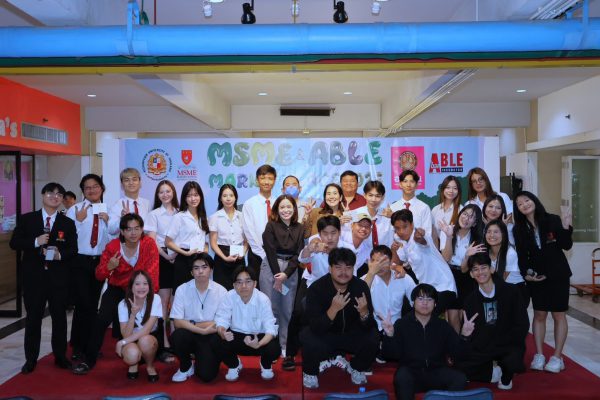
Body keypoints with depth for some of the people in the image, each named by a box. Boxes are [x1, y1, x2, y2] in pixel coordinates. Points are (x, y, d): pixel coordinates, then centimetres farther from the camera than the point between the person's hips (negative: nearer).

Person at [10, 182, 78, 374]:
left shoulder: (68, 223, 6)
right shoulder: (26, 219, 5)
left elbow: (73, 249, 2)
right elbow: (14, 243, 0)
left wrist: (60, 255, -18)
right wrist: (35, 242, -16)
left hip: (58, 277, 1)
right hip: (33, 277, 0)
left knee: (59, 317, 7)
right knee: (33, 318, 7)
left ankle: (60, 356, 20)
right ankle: (31, 359, 20)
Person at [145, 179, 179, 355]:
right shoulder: (154, 214, 2)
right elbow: (152, 240, -5)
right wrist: (166, 256, -14)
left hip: (179, 257, 3)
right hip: (162, 258, -3)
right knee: (164, 300, -4)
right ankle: (164, 343, 2)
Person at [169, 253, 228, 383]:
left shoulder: (221, 291, -8)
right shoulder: (182, 290, -7)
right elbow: (178, 322, -12)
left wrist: (190, 324, -10)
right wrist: (203, 329, -21)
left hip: (211, 337, -1)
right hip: (189, 335, 1)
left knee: (206, 375, -19)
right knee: (177, 336, -32)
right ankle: (186, 367, 0)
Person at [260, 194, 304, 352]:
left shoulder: (300, 228, 7)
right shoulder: (271, 226, -1)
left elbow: (299, 253, 2)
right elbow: (270, 251, -6)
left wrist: (285, 274, -9)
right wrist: (277, 275, -10)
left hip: (291, 270, 3)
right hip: (271, 268, -2)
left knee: (288, 309, 6)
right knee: (270, 307, 1)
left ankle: (285, 345, 16)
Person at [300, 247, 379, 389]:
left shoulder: (361, 286, -17)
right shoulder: (316, 288, -24)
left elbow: (368, 326, -15)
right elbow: (315, 327, -30)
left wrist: (364, 312, -38)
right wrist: (334, 308, -45)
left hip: (352, 334, 3)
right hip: (324, 334, -2)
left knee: (373, 338, -25)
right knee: (310, 341, -34)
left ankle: (357, 368, 9)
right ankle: (310, 372, 2)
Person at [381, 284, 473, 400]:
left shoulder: (443, 326, 12)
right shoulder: (402, 324, 3)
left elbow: (456, 352, 5)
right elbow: (392, 354, -5)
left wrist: (464, 336, -11)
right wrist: (389, 336, -23)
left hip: (437, 373, 3)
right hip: (410, 371, -2)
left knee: (460, 378, -25)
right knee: (401, 377, -35)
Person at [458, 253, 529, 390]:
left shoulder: (510, 292, -6)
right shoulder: (471, 300, 2)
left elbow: (522, 325, -8)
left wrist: (498, 344, -14)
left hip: (509, 345, -2)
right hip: (482, 348, 3)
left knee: (513, 363, -35)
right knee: (459, 366, -20)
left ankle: (506, 376, 3)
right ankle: (493, 373, 7)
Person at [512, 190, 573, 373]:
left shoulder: (553, 220, -7)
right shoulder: (519, 229, 0)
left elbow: (566, 246, -6)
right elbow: (521, 255, 2)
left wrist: (566, 228, -19)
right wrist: (525, 273, -10)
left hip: (558, 275, -2)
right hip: (535, 276, 2)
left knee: (558, 315, 4)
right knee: (539, 315, 6)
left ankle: (557, 357, 12)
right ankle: (539, 355, 13)